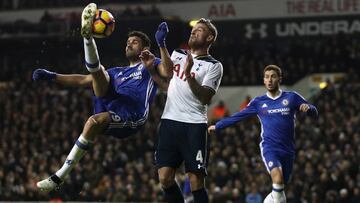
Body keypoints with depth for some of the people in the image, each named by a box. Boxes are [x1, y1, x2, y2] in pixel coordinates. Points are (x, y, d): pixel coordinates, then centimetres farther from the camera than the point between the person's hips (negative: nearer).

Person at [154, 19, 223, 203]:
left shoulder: (214, 66, 3)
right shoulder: (178, 54, 17)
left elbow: (205, 98, -10)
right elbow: (167, 72, -5)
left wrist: (189, 75, -22)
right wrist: (161, 44, -15)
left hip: (194, 126, -4)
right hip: (170, 121, 4)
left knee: (196, 182, -6)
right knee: (165, 178, -1)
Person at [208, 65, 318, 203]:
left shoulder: (292, 97, 6)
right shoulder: (258, 102, 9)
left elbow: (314, 113, 5)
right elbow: (238, 116, 16)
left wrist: (308, 108, -18)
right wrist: (217, 126, 16)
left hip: (287, 150, 2)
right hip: (269, 147, -2)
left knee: (280, 186, 5)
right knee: (277, 178, -29)